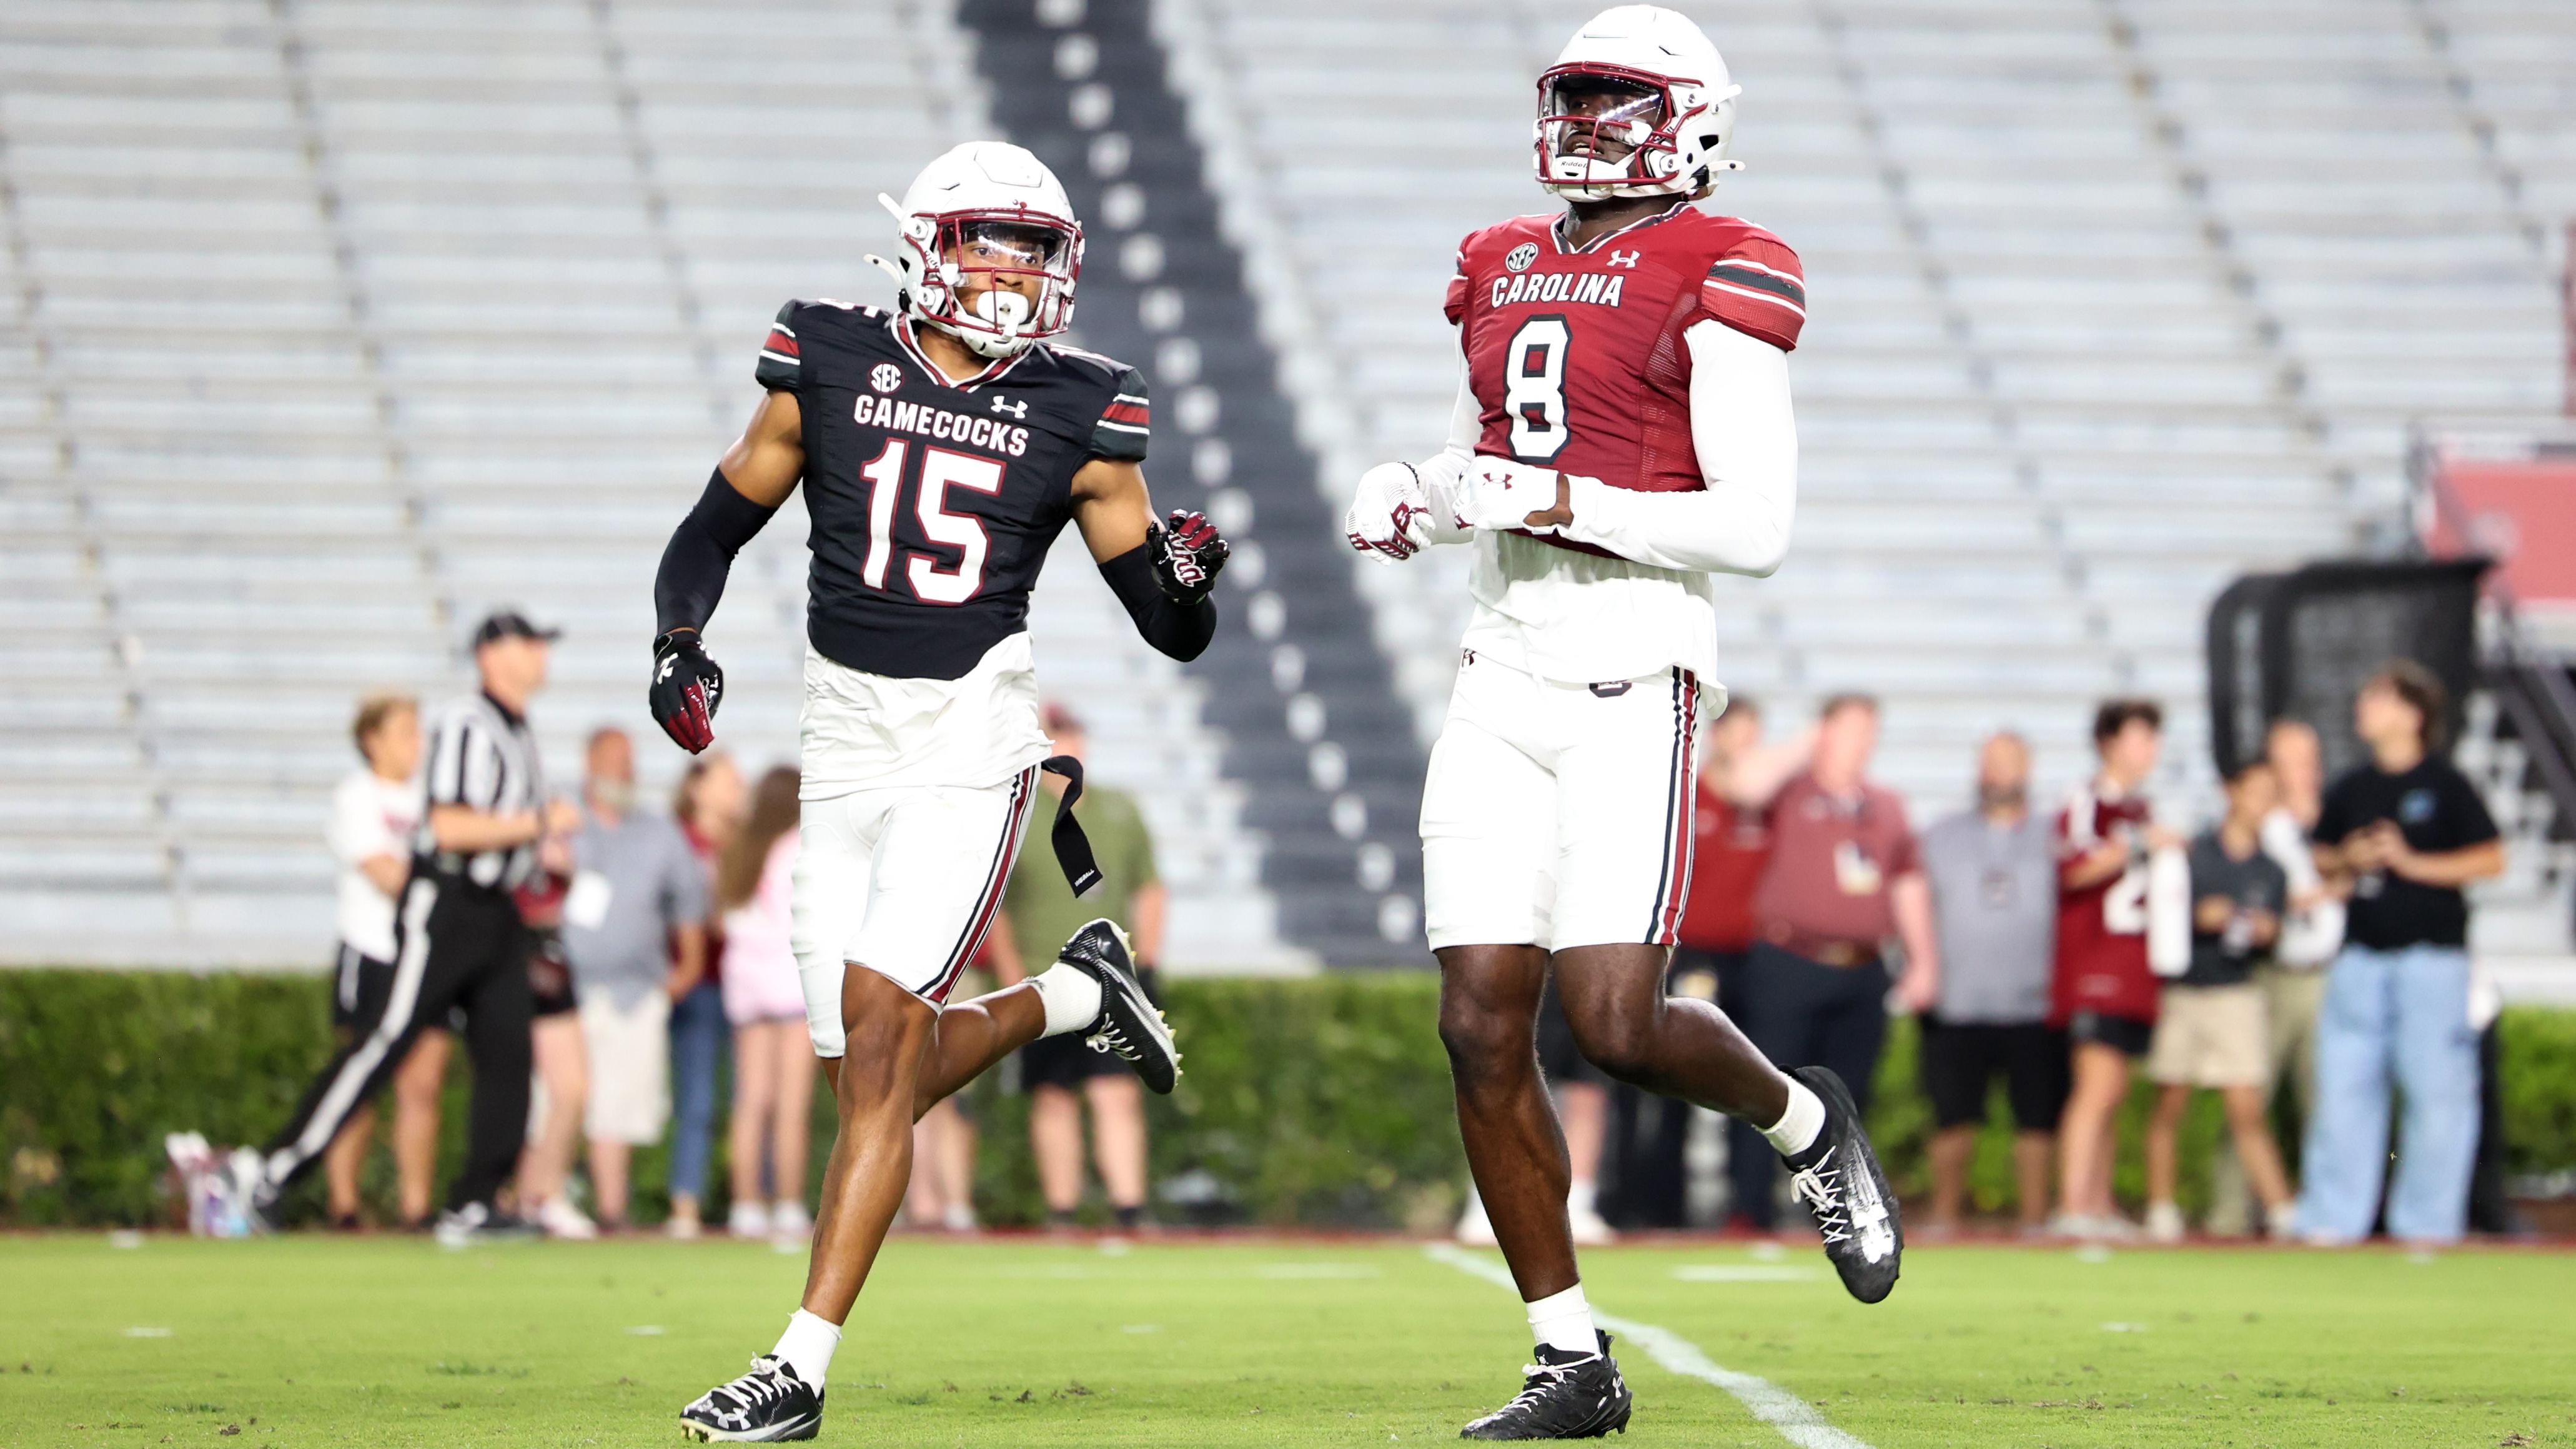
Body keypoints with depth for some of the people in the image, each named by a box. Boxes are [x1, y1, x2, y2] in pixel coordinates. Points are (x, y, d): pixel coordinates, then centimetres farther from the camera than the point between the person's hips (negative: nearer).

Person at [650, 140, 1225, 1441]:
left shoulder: (1076, 416, 2)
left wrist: (1186, 577, -15)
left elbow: (1171, 630, 8)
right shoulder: (828, 368, 3)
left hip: (972, 747, -3)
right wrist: (677, 647, -5)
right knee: (872, 1069, 5)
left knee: (880, 1037, -15)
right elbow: (717, 528, 12)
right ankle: (1073, 998, 35)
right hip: (845, 746, 3)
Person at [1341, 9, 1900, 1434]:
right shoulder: (1507, 268, 16)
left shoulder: (1716, 279, -6)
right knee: (1482, 1027, -1)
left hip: (1632, 675, -6)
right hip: (1501, 676, 6)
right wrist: (1411, 504, 8)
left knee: (1616, 1022, -13)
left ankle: (1808, 1123, 21)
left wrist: (1568, 502, -18)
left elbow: (1755, 526, -11)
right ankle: (1573, 1363, 8)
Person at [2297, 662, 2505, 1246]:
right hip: (2361, 956, 5)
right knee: (2343, 1086, 2)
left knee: (2437, 1088, -4)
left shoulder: (2445, 785, -2)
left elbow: (2491, 858, -5)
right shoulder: (2352, 788, 14)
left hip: (2432, 954, -5)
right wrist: (2347, 861, 0)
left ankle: (2427, 1219, 2)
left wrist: (2412, 863, -11)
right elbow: (2321, 857, 23)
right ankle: (2333, 1217, 7)